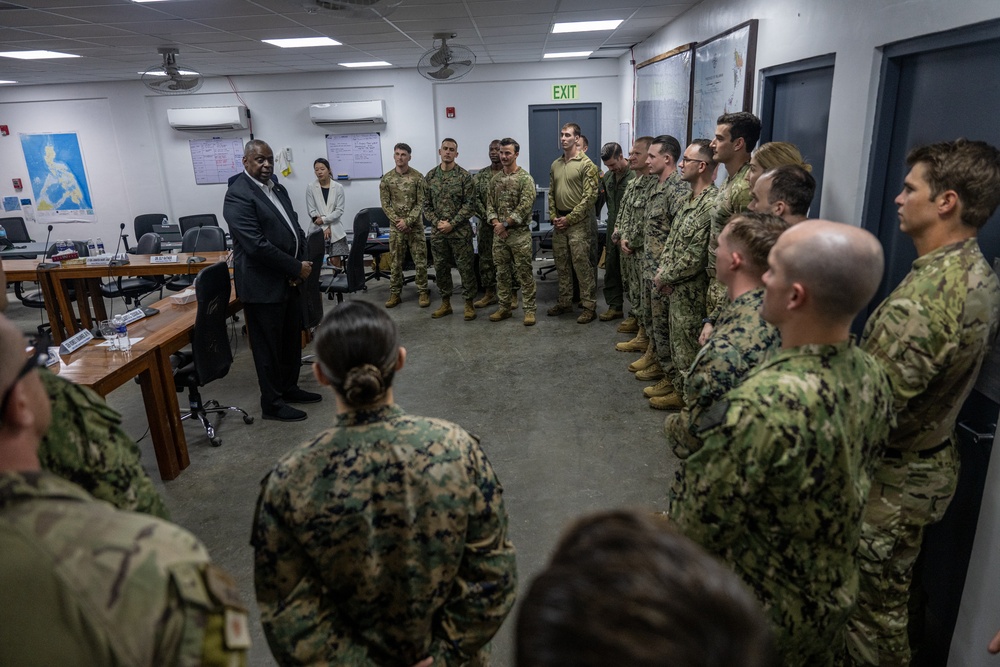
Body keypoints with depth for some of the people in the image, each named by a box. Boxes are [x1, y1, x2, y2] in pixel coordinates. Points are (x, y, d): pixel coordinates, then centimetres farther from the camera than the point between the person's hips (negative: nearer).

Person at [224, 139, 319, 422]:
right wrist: (296, 268, -17)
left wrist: (300, 265, -4)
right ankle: (272, 403, 18)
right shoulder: (238, 195, -15)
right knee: (268, 345, 4)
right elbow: (256, 245, -22)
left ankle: (289, 388, 35)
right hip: (263, 285, -8)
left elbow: (295, 229, 12)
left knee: (292, 338, 18)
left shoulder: (278, 190, 12)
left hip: (289, 280, 8)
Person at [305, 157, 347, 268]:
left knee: (335, 260, -5)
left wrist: (324, 219, -11)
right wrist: (324, 228, -8)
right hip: (318, 230, 0)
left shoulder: (338, 187, 0)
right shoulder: (310, 188, -1)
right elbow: (311, 211, -2)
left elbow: (339, 210, -1)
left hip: (336, 230, 0)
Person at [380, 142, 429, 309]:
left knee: (420, 261, 2)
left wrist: (407, 221, -17)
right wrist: (398, 221, -12)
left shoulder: (418, 177, -4)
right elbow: (385, 204, 1)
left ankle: (423, 292, 12)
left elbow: (421, 203, -7)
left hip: (415, 225, -1)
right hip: (395, 226, 2)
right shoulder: (386, 178, 2)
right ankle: (395, 294, 15)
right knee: (395, 262, 7)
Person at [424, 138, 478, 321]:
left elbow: (469, 205, -9)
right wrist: (437, 222, -8)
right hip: (437, 232, 4)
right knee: (440, 268, 10)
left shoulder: (464, 176, -4)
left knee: (466, 268, 1)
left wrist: (452, 224, -15)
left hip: (460, 231, -4)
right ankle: (445, 303, 23)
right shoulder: (430, 176, 7)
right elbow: (426, 205, 8)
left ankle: (469, 303, 12)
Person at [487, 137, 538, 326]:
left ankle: (529, 309, 5)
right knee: (502, 272, 10)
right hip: (499, 234, 5)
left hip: (520, 234, -5)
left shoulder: (525, 178, -6)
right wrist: (496, 224, -8)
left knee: (524, 273, -2)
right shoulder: (496, 179, 11)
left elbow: (525, 206, -15)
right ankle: (504, 307, 20)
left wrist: (505, 224, -15)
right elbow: (490, 204, 10)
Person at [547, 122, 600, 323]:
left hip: (578, 222, -7)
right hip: (559, 222, 7)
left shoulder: (586, 165, -8)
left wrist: (569, 218, -15)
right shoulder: (555, 165, 13)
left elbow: (590, 196, -14)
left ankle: (589, 306, 1)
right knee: (562, 265, 12)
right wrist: (553, 216, 3)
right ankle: (565, 302, 23)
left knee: (582, 265, -6)